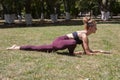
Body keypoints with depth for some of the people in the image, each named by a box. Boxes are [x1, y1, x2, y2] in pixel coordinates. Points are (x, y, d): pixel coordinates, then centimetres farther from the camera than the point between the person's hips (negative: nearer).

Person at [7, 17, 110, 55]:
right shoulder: (84, 35, -19)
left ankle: (17, 47, 25)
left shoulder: (85, 33, 10)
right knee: (73, 42, -37)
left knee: (37, 48, 17)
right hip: (59, 42, -10)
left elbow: (87, 50, 16)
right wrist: (99, 53, -8)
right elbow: (87, 52, -19)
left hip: (58, 42, 10)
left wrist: (99, 50, 14)